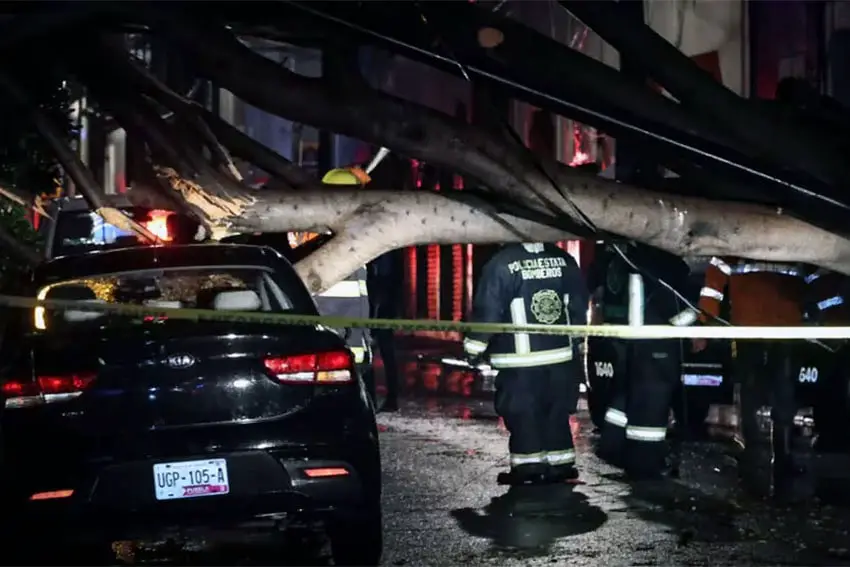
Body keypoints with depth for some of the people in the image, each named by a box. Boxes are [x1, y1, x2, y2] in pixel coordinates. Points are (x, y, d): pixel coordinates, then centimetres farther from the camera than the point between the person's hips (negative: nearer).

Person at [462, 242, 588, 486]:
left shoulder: (502, 264, -14)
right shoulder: (564, 260, 3)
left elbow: (487, 311, -13)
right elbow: (579, 306, 11)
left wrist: (474, 347, -2)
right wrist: (575, 342, 22)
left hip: (520, 362, -5)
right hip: (561, 356, 5)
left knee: (522, 414, 4)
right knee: (557, 413, 15)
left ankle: (529, 466, 4)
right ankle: (561, 464, 19)